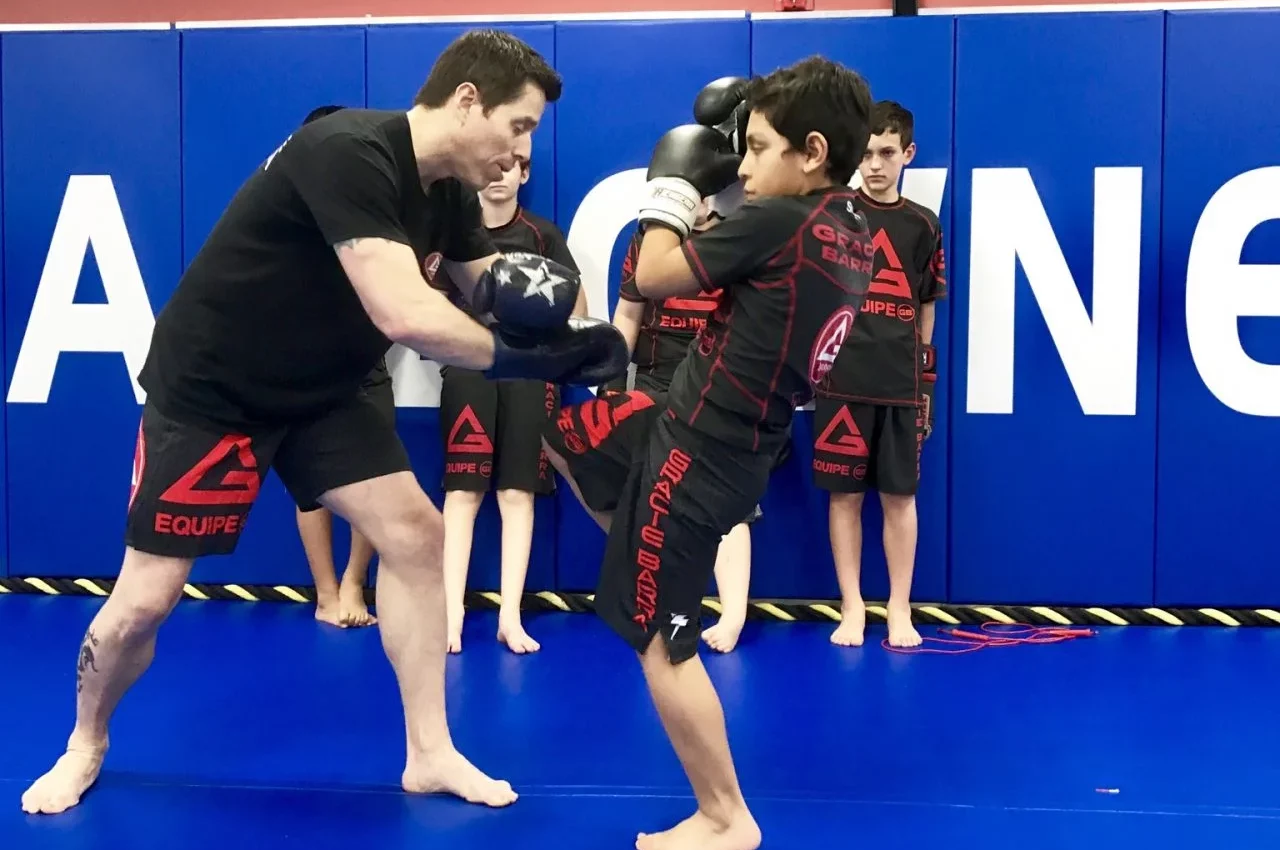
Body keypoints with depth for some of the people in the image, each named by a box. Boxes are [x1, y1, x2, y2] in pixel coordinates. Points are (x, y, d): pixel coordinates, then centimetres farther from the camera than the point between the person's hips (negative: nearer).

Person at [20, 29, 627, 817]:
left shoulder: (447, 189, -3)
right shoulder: (349, 153, -31)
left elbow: (491, 287, 8)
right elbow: (404, 314, -40)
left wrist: (532, 302, -16)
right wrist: (531, 356, -31)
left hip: (320, 388, 8)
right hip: (208, 390, -8)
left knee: (415, 533, -1)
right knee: (146, 599, 0)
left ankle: (430, 754, 10)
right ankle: (86, 745, 30)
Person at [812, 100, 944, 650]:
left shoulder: (923, 225, 8)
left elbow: (925, 312, 12)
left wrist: (928, 383, 12)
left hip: (900, 386, 2)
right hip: (840, 381, -2)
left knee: (900, 496, 6)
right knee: (845, 495, 5)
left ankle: (900, 611, 17)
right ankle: (852, 608, 16)